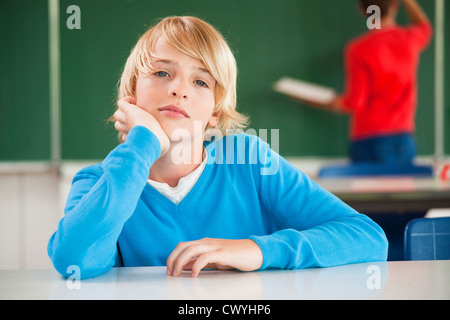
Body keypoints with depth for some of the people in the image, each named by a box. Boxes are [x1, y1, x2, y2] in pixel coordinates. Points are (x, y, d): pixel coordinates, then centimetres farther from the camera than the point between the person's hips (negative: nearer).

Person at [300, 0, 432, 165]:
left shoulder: (359, 49, -11)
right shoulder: (410, 38, 1)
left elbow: (355, 105, -11)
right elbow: (424, 26, 28)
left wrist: (323, 103, 2)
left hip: (370, 140, -4)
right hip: (404, 138, 4)